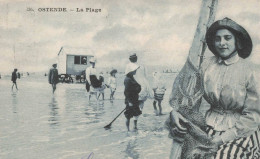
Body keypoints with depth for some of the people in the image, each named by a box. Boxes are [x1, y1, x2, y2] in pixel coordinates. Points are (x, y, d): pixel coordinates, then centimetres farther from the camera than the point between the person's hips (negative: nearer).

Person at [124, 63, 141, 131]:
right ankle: (128, 129, 7)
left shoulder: (132, 78, 12)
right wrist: (129, 101, -22)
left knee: (136, 115, 17)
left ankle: (135, 127, 31)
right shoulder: (127, 79, -18)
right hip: (130, 101, -10)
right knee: (128, 117, -1)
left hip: (135, 100, 10)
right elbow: (127, 91, -21)